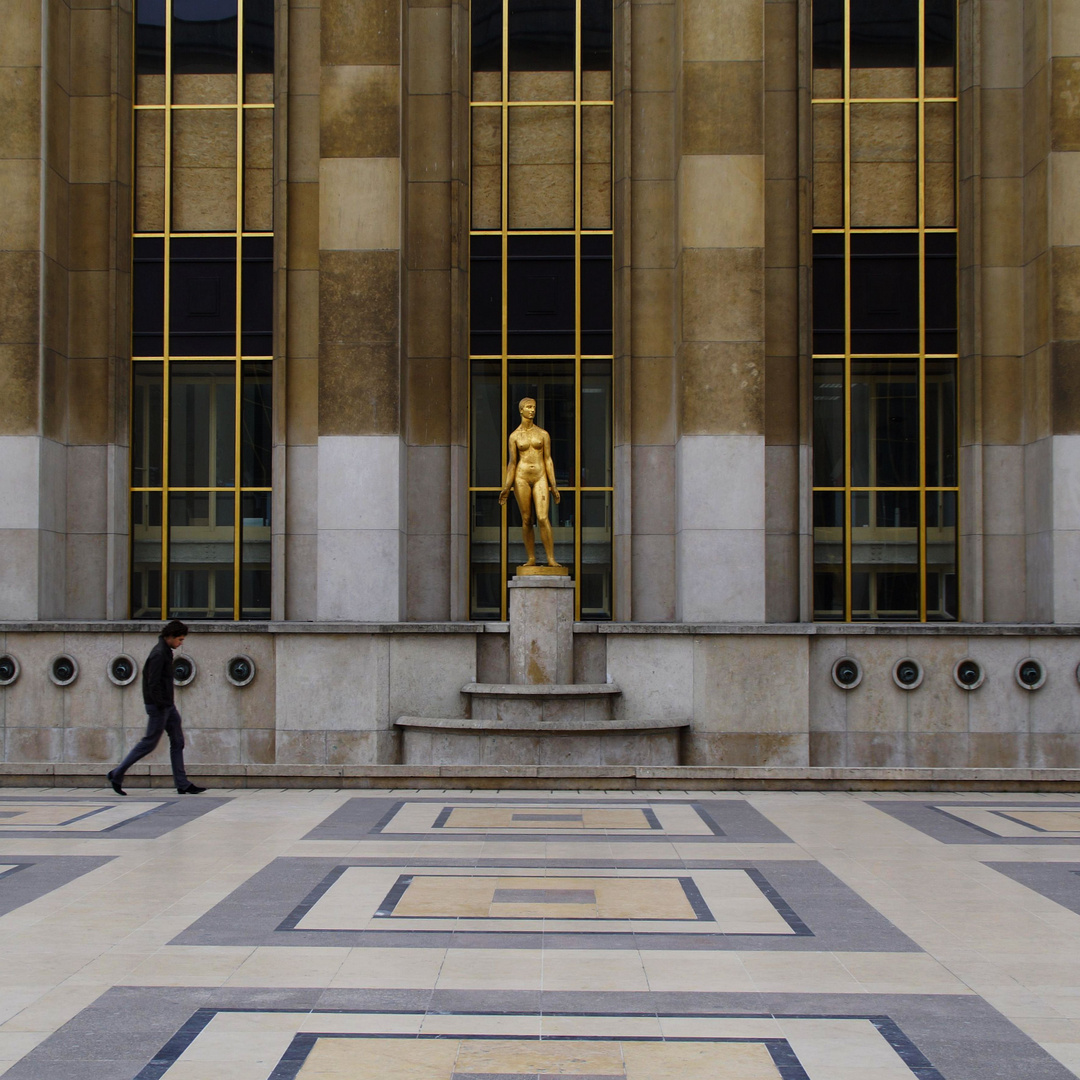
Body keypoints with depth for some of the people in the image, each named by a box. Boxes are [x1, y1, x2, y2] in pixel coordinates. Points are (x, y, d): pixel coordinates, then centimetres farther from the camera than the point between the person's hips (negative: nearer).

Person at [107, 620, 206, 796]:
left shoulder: (165, 652, 13)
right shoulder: (159, 654, -18)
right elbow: (153, 684, -23)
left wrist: (167, 705, 16)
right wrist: (160, 705, -20)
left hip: (167, 706, 10)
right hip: (159, 707, -10)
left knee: (177, 742, 8)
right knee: (149, 743, -2)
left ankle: (183, 784, 9)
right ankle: (116, 775, 7)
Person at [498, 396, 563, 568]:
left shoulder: (543, 434, 7)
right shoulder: (514, 436, 6)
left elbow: (548, 460, 6)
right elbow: (512, 462, 7)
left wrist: (554, 486, 2)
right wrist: (506, 488, 0)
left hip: (540, 478, 0)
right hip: (521, 478, 0)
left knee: (543, 518, -13)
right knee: (526, 520, 2)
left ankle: (551, 559, -12)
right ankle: (531, 558, 10)